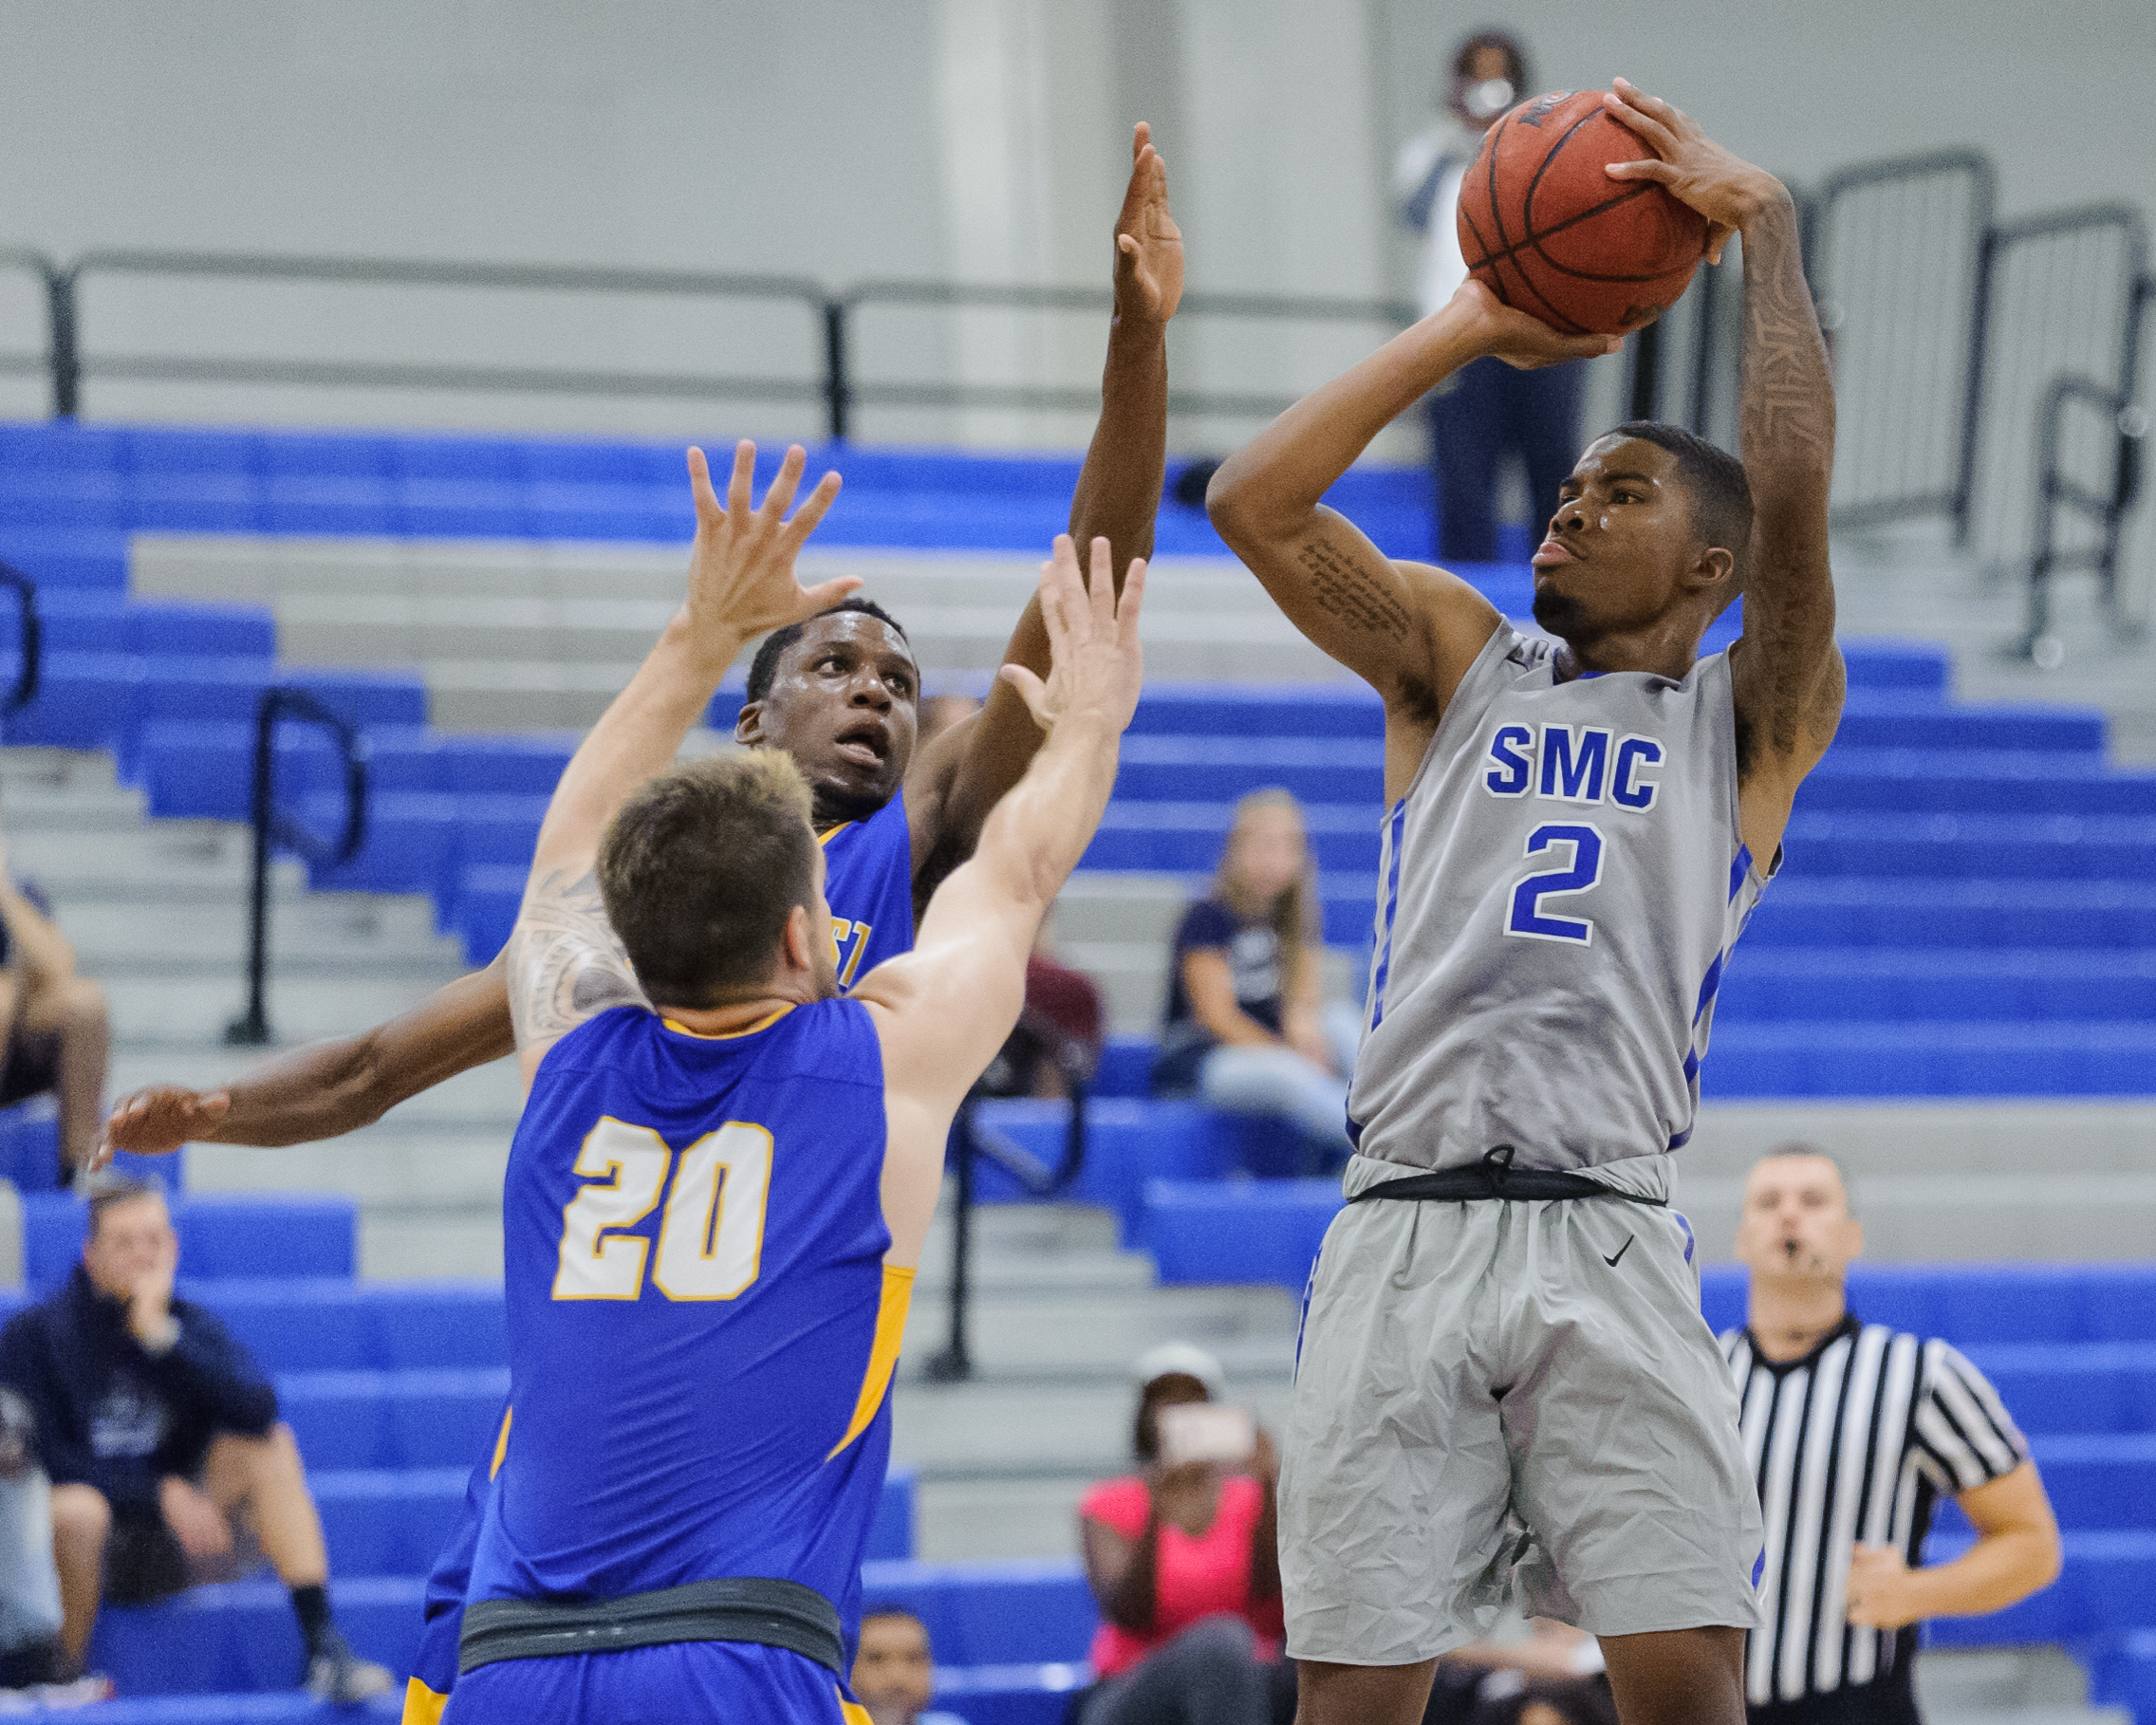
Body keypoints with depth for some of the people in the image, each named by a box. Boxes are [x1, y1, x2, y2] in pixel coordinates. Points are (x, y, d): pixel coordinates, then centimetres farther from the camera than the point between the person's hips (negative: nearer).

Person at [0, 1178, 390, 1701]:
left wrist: (162, 1337, -24)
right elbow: (50, 1461, -13)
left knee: (269, 1442, -15)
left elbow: (256, 1408, -17)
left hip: (177, 1547, 4)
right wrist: (159, 1491, -18)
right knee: (77, 1508, -38)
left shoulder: (190, 1325, 2)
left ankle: (324, 1645, -21)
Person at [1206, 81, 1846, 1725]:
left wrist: (1765, 225, -3)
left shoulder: (1750, 717, 13)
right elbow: (1255, 501, 8)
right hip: (1404, 1227, 2)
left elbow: (1794, 495, -5)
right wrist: (1470, 327, 11)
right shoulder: (1458, 658, 21)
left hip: (1607, 1234, -2)